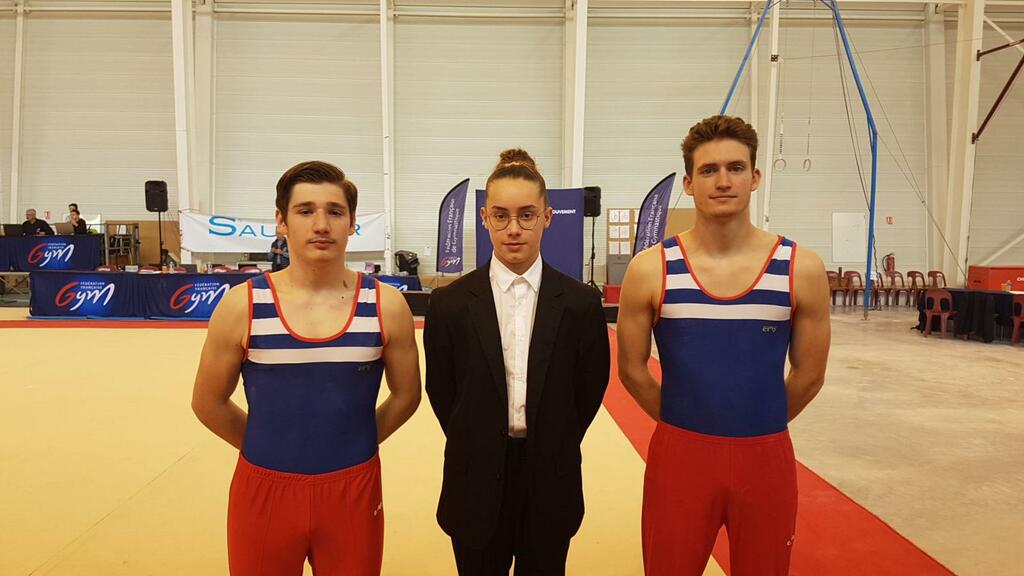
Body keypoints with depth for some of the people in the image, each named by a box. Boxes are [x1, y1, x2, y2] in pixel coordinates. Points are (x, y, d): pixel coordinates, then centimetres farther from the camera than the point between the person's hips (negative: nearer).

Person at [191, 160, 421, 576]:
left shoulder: (386, 305, -9)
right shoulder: (242, 305, -9)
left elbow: (406, 394, 4)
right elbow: (209, 403, 3)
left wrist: (351, 446, 7)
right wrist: (270, 447, 8)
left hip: (354, 493, 0)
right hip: (263, 492, 0)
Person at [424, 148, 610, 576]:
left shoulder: (580, 304, -7)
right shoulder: (450, 303, -7)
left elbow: (590, 389, 1)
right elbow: (440, 390, 1)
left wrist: (553, 452, 4)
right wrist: (476, 449, 4)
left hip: (550, 487, 0)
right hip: (476, 489, 0)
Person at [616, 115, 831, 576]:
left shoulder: (801, 269, -6)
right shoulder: (650, 270, -9)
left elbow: (809, 375, 4)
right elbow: (632, 370, 0)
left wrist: (757, 426, 12)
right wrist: (684, 426, 9)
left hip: (767, 457, 1)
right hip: (679, 454, -1)